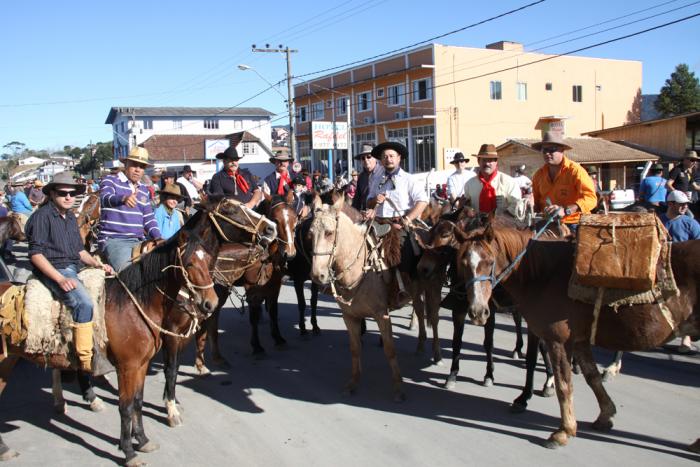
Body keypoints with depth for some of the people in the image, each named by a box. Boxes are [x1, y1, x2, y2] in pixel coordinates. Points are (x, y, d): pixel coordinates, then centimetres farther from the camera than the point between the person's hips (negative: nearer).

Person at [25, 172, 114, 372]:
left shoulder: (71, 218, 17)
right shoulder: (42, 216, -7)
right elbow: (36, 254, -13)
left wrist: (97, 264, 5)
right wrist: (61, 279, -22)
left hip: (74, 270, 9)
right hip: (53, 271, -9)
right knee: (84, 303, -29)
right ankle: (86, 359, -25)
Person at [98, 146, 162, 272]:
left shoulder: (144, 190, 20)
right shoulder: (110, 181, 2)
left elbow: (149, 218, 21)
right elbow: (106, 198, -20)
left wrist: (158, 238, 2)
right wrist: (123, 198, -43)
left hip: (138, 241, 6)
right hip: (113, 240, -6)